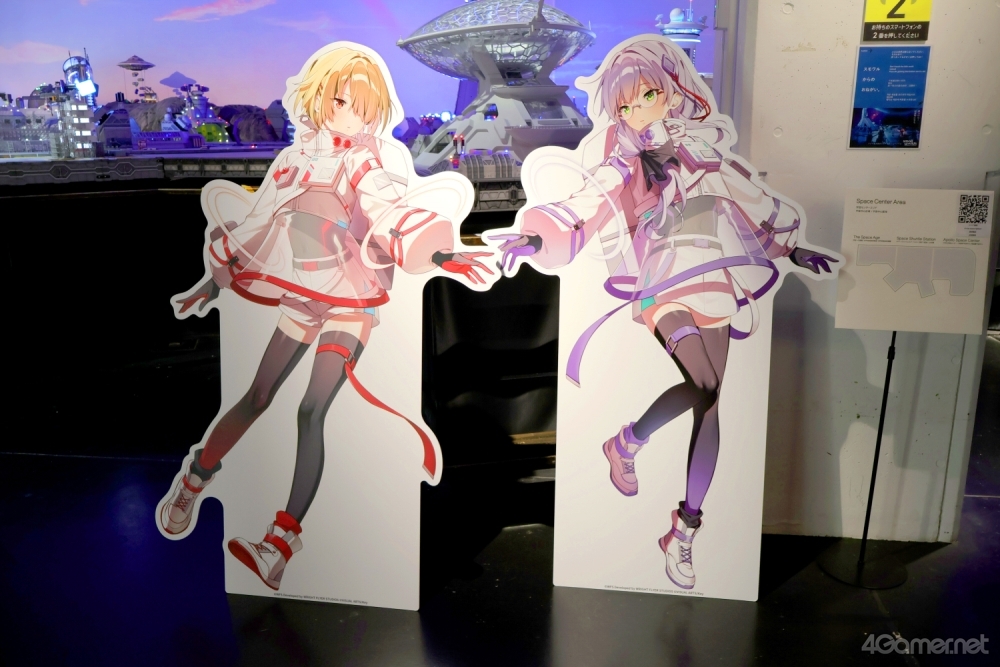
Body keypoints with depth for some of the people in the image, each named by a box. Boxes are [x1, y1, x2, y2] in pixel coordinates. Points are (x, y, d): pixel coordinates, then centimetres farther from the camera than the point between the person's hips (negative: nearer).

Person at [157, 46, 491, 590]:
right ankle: (196, 479, 29)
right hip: (304, 297, 3)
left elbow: (390, 214, -21)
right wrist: (217, 279, 21)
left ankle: (284, 541, -10)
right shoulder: (295, 158, 9)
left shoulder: (369, 164, -3)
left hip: (354, 300, -3)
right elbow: (258, 223, 17)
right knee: (256, 400, 6)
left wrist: (438, 252, -40)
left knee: (311, 412, -11)